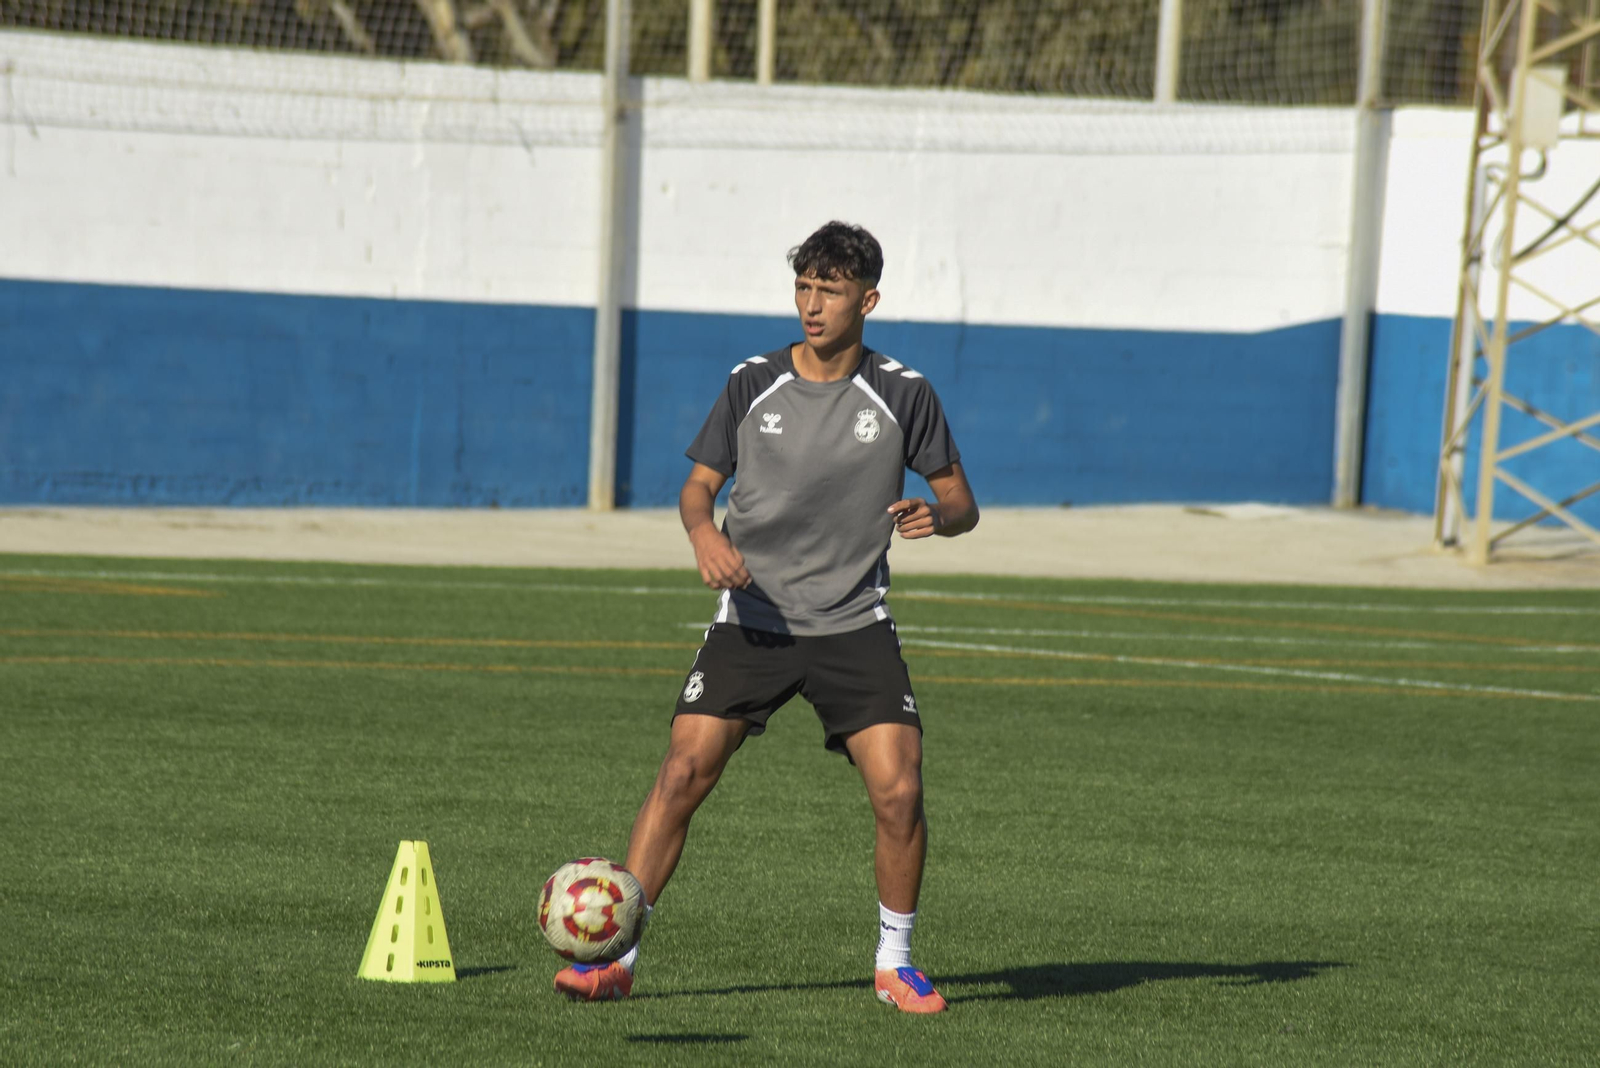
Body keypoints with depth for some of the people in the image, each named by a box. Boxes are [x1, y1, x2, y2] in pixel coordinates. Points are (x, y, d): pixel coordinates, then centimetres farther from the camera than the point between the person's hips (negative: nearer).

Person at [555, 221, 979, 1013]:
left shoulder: (904, 395, 0)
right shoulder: (751, 385, 2)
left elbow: (961, 503, 6)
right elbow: (698, 485, 8)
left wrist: (935, 514, -18)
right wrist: (705, 536, -15)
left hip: (855, 625, 0)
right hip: (752, 618, 0)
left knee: (898, 791, -13)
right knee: (683, 772, -13)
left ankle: (894, 963, 8)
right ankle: (615, 955, -7)